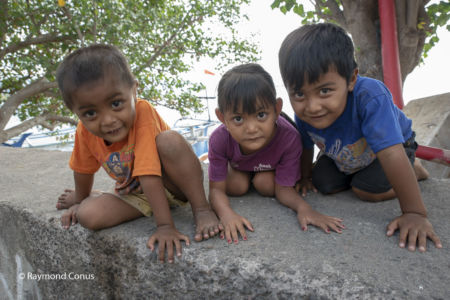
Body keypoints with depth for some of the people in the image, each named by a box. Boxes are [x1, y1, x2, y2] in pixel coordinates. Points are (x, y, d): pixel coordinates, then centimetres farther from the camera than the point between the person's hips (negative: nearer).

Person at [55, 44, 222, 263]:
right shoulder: (85, 131, -15)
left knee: (168, 140, -35)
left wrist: (165, 226, -36)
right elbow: (83, 169, 5)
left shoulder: (143, 113, -31)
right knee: (88, 216, -18)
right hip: (135, 194, 5)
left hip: (171, 184, -4)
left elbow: (149, 175, -36)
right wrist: (80, 200, 19)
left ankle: (201, 208, -24)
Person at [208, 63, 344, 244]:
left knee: (265, 185, -25)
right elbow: (216, 189, -34)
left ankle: (258, 177, 12)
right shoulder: (219, 140, -41)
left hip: (270, 166, -1)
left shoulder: (289, 138, -43)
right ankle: (245, 176, 15)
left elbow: (282, 188, -31)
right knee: (236, 187, -21)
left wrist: (303, 207, -52)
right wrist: (226, 214, -55)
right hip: (238, 165, 1)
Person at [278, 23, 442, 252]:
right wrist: (306, 177, 5)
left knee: (367, 190, -21)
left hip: (394, 146, -4)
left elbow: (391, 154, -47)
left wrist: (415, 213, -44)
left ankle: (414, 171, 8)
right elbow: (305, 146, -10)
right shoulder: (303, 112, -31)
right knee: (324, 185, -6)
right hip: (343, 156, 4)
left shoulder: (370, 98, -46)